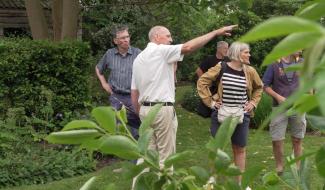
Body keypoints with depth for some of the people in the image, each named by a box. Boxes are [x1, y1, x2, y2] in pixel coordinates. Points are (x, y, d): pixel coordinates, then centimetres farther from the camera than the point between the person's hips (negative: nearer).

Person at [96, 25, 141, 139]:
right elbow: (98, 69, 24)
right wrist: (104, 84, 14)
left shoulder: (137, 53, -4)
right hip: (116, 97, 2)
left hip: (133, 97, -2)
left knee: (136, 131, 1)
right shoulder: (109, 54, 6)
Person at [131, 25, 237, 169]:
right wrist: (216, 32, -18)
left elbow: (134, 93, 14)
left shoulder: (138, 58, 15)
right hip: (162, 109, -8)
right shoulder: (161, 51, -8)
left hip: (145, 109, 8)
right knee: (165, 154, 0)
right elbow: (189, 47, -21)